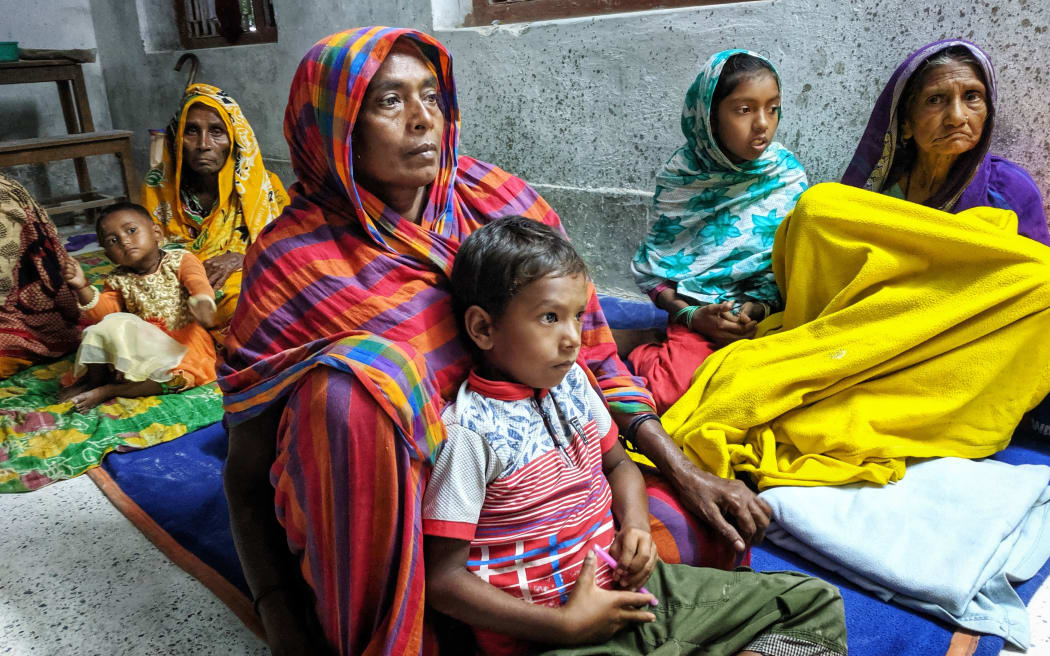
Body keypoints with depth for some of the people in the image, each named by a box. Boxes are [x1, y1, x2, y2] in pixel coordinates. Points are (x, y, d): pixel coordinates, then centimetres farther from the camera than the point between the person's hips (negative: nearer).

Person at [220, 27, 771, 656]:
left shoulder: (494, 200, -8)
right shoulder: (293, 259, -17)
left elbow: (588, 349, -2)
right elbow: (247, 477, -11)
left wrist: (684, 473, -8)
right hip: (380, 511, -3)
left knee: (689, 530, -13)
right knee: (349, 382, -32)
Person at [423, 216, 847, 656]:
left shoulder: (571, 381, 5)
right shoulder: (469, 434, -17)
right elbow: (443, 579, -16)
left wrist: (635, 525, 0)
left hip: (624, 587, 8)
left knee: (816, 603, 3)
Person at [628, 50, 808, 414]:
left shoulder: (788, 176, 3)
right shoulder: (681, 178, 0)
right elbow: (652, 268, 0)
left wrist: (761, 305, -17)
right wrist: (692, 315, -15)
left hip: (769, 314, 2)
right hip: (697, 316, -2)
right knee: (670, 391, -29)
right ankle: (649, 356, 4)